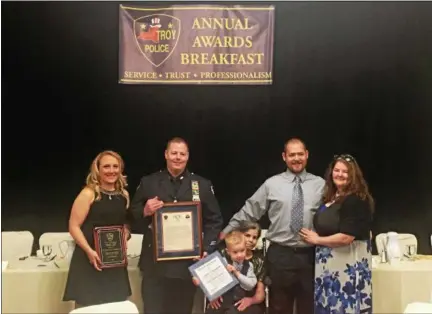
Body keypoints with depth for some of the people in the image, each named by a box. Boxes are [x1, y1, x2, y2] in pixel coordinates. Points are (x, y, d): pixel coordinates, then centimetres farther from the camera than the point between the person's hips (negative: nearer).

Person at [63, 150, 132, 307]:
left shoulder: (124, 194, 7)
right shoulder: (88, 194, -9)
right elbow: (74, 226, -11)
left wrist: (124, 239, -3)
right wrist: (89, 251, -20)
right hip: (89, 259, -5)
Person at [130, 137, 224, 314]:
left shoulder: (203, 185, 5)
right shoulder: (148, 182, 4)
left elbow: (215, 220, 5)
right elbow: (133, 214, 8)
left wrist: (207, 250, -6)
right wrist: (145, 211, -14)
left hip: (188, 263, 1)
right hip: (155, 263, 0)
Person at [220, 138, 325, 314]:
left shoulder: (320, 184, 4)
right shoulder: (272, 184, 1)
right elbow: (249, 211, 4)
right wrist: (227, 232, 4)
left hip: (310, 255, 1)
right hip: (280, 255, -1)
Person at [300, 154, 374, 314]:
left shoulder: (356, 201, -16)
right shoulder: (329, 197, 11)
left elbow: (345, 237, -22)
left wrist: (316, 239, -10)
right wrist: (312, 235, 6)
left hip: (348, 263, -9)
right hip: (329, 262, 9)